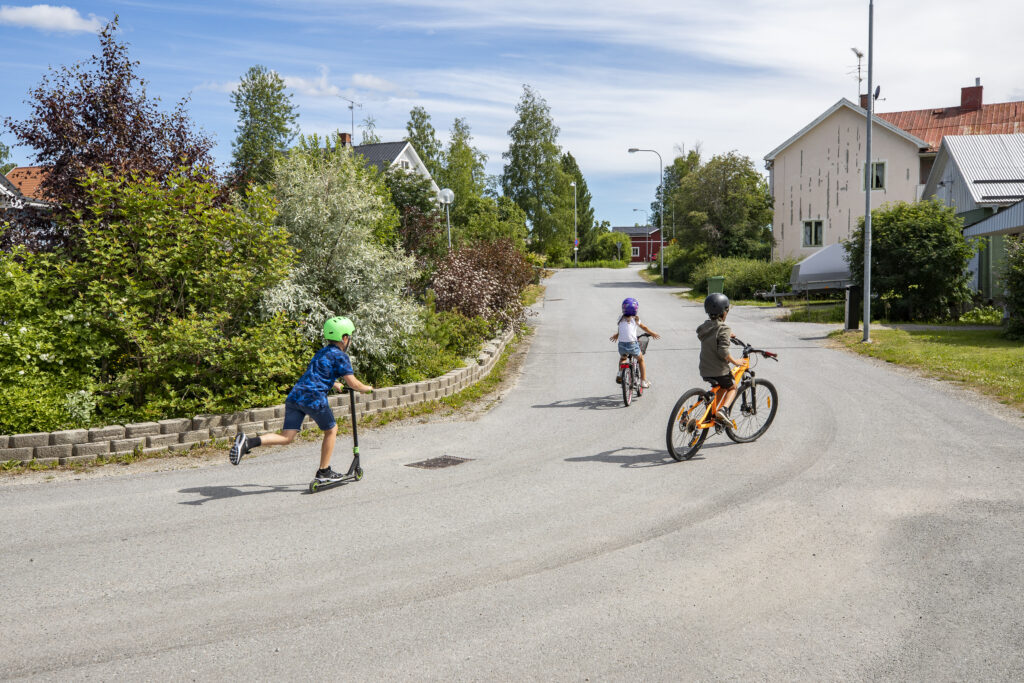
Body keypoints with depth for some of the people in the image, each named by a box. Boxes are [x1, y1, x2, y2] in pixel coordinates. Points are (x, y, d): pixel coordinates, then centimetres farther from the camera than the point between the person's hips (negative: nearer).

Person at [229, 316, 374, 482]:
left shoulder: (321, 352, 27)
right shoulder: (341, 356, 1)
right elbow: (353, 383, -3)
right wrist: (367, 388, 18)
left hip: (295, 394, 7)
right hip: (313, 397, -7)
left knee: (287, 437, 2)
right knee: (331, 430, 15)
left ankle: (248, 442, -18)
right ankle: (324, 472, 20)